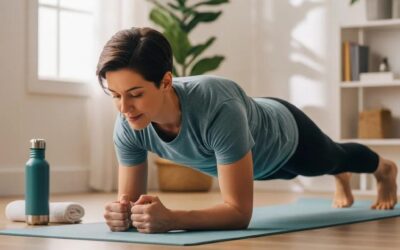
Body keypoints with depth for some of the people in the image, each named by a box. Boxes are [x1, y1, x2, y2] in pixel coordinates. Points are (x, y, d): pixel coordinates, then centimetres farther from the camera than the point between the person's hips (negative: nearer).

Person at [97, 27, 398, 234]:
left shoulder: (218, 107, -52)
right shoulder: (128, 126, -36)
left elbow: (240, 211, -49)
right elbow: (133, 199, -26)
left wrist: (170, 218, -64)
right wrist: (123, 212, -51)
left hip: (285, 134, -4)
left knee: (332, 158, 32)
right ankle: (342, 178, 75)